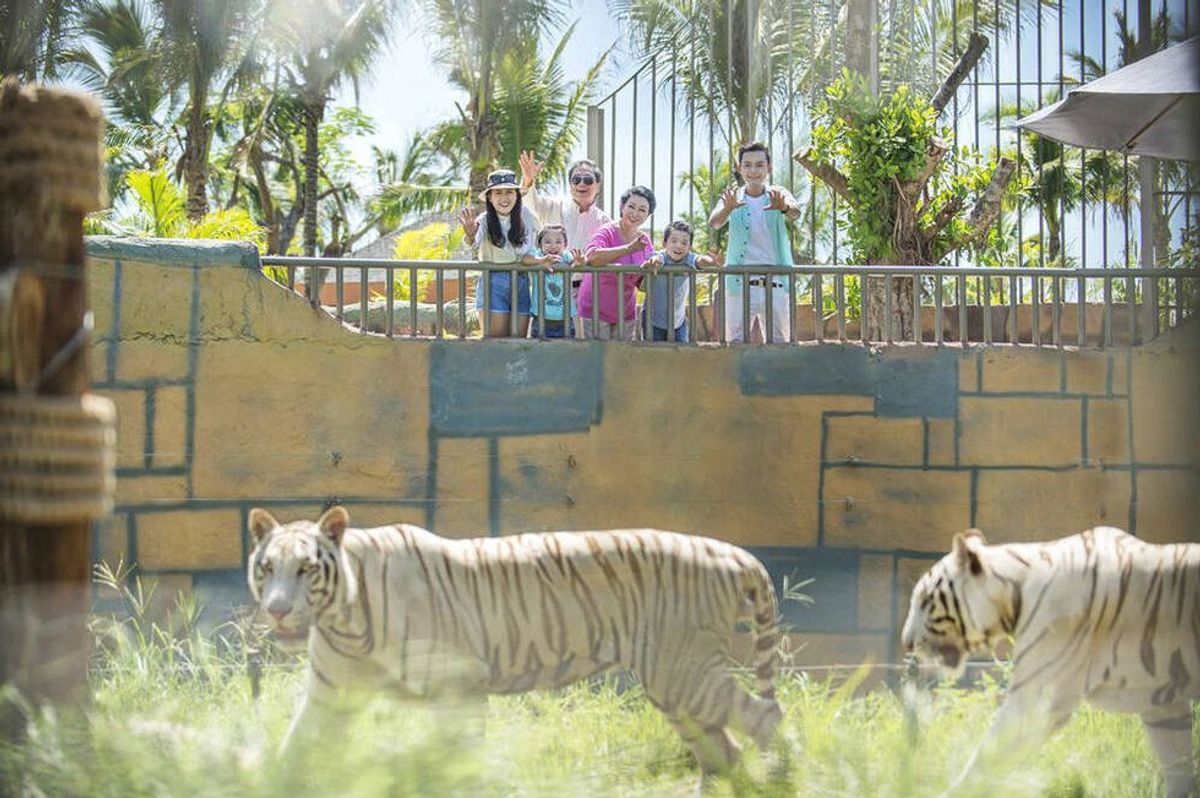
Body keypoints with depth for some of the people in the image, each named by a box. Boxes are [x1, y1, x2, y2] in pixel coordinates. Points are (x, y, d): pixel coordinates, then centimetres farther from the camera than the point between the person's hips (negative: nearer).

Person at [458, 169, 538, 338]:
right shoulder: (484, 220, -7)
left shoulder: (525, 216, 3)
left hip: (521, 284, 3)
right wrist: (471, 236, -47)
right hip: (493, 284, -3)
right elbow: (475, 243, -27)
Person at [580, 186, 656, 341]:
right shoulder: (608, 232, -13)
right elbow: (592, 256, -34)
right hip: (596, 310, -6)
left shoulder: (644, 240, 4)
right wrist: (629, 248, -37)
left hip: (625, 313, 6)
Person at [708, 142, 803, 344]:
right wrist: (728, 208, -38)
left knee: (779, 344, 4)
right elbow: (714, 223, -14)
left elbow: (795, 213, -18)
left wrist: (784, 207, -43)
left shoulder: (778, 195, 4)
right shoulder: (733, 199, 4)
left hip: (775, 286, 0)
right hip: (740, 286, 0)